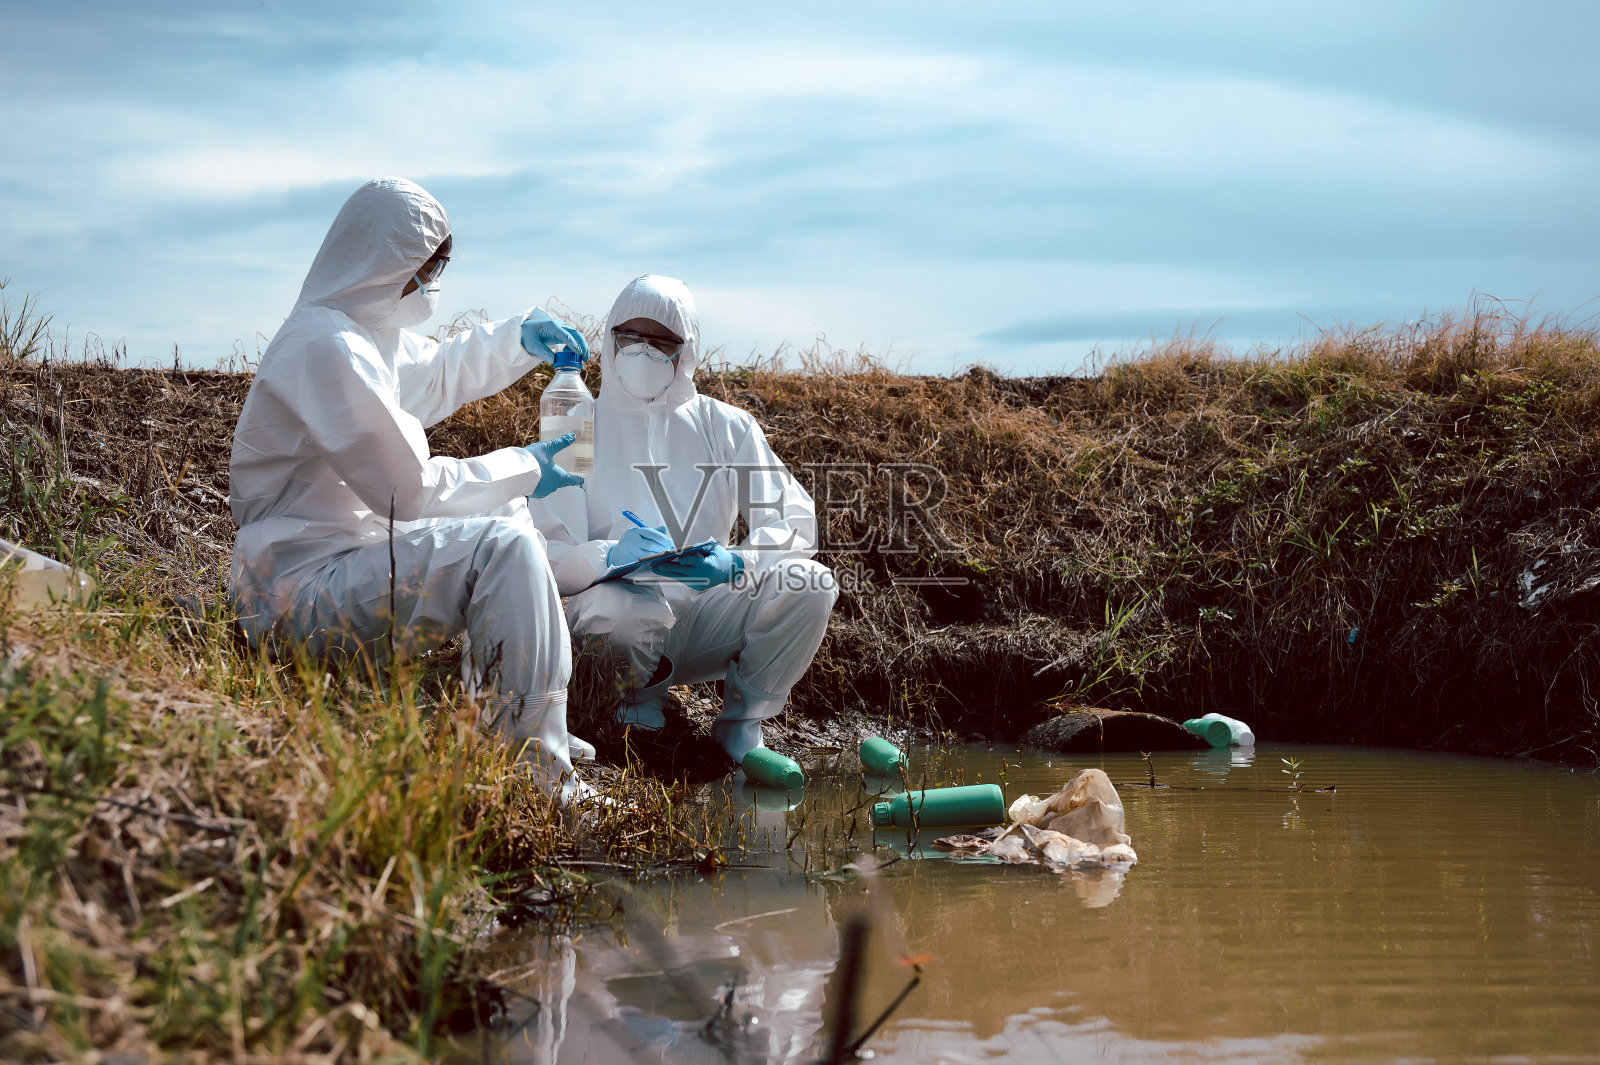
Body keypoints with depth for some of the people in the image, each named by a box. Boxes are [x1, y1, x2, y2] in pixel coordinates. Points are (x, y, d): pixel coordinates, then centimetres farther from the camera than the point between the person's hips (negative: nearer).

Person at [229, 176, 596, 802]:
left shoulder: (364, 332, 13)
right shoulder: (327, 346, -19)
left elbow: (438, 374, 35)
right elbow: (410, 489, -22)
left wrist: (520, 337, 18)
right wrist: (524, 469, -8)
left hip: (345, 555, 11)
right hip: (298, 592, -11)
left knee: (504, 513, 22)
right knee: (503, 548, -24)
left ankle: (498, 735, 17)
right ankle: (540, 785, -23)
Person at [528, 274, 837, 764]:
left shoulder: (725, 426, 9)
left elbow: (795, 521, -1)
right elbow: (544, 554, -8)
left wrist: (736, 562, -22)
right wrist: (610, 556, -30)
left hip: (708, 620, 2)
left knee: (810, 583, -23)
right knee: (623, 604, -38)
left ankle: (741, 722, -1)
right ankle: (643, 706, -2)